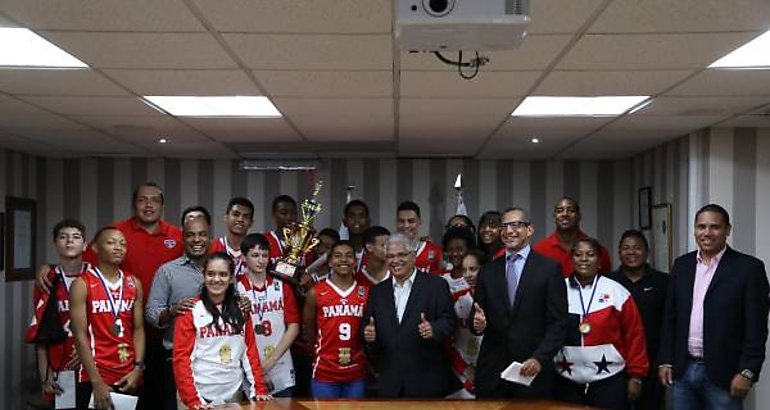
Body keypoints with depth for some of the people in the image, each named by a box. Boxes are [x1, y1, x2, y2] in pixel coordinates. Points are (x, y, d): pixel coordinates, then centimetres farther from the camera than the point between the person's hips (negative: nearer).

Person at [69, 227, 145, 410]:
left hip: (130, 378, 4)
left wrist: (138, 368, -5)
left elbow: (138, 329, 8)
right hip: (95, 378, -4)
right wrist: (96, 382, -15)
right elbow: (80, 335, -9)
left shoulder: (134, 284, 8)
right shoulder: (82, 284, -5)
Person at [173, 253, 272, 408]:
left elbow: (250, 351, 6)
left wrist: (260, 389, -1)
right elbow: (181, 357, -9)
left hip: (234, 394, 4)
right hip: (202, 397, -4)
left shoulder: (241, 310, 6)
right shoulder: (191, 311, -6)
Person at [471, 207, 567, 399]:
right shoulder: (488, 271, 10)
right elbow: (476, 313, 11)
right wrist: (477, 323, -11)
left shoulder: (550, 269, 0)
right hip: (491, 370, 3)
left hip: (533, 369, -2)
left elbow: (558, 322, -4)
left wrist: (540, 358, -14)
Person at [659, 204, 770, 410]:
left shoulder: (749, 268, -5)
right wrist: (665, 360, 6)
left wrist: (747, 372, -13)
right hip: (682, 370, 4)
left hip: (723, 374, -4)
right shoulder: (682, 265, 9)